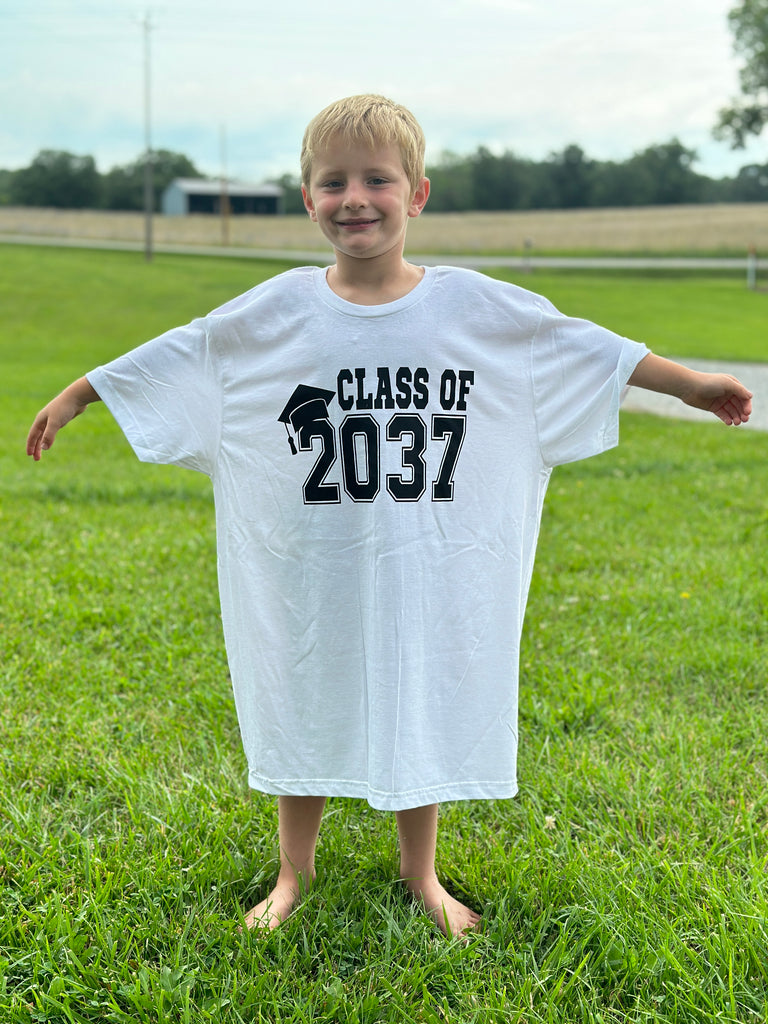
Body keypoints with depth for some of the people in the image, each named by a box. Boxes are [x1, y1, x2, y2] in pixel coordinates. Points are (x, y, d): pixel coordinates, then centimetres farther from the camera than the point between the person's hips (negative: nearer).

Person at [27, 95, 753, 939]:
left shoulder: (473, 306, -4)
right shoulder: (276, 310, -4)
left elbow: (587, 349, 2)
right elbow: (170, 356, 4)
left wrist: (692, 384, 5)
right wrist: (73, 396, 8)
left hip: (424, 568, 0)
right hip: (310, 570, 0)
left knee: (424, 712, 12)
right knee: (303, 706, 12)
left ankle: (420, 872, 35)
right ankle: (295, 870, 35)